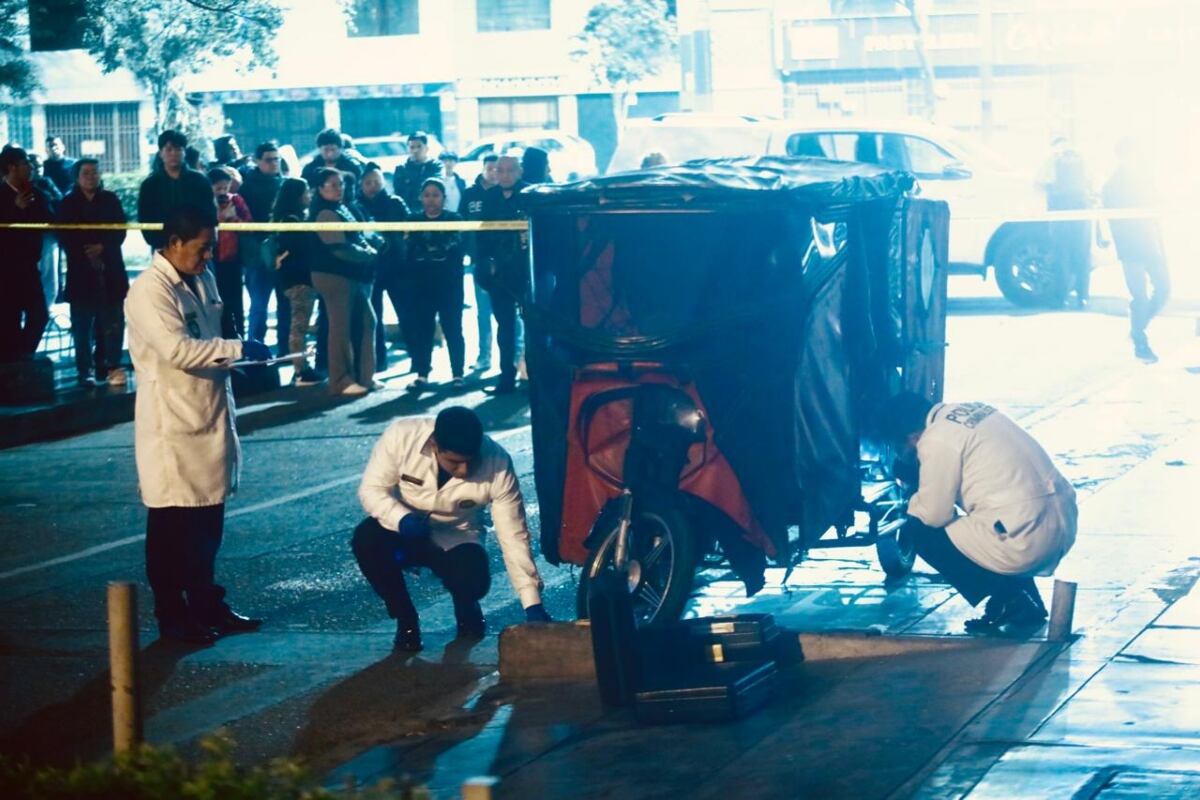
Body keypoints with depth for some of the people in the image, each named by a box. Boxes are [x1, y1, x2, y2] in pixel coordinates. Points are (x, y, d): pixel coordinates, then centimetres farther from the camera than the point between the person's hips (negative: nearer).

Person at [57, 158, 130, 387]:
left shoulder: (111, 200, 10)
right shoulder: (68, 204, 8)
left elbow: (120, 231, 4)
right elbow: (65, 237, 2)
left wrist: (102, 247, -12)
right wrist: (86, 253, -9)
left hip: (110, 270, 1)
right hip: (81, 270, -1)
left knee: (112, 323, -4)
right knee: (82, 325, -3)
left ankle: (109, 366, 2)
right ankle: (85, 371, 0)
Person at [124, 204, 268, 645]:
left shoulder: (202, 279, 10)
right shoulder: (149, 291, -17)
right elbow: (177, 349, -27)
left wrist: (236, 354, 4)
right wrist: (239, 350, -25)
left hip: (210, 415, 8)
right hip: (172, 423, -8)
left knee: (208, 522, 16)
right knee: (171, 525, 2)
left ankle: (207, 604, 26)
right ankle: (171, 615, 11)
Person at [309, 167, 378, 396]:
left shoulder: (342, 209, 16)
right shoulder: (325, 214, -14)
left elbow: (357, 238, 22)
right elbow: (340, 248, -20)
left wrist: (369, 251, 2)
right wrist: (369, 256, -10)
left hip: (353, 274, 10)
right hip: (334, 275, -10)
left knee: (366, 321, 10)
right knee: (341, 326, -5)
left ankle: (364, 376, 15)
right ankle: (342, 381, 1)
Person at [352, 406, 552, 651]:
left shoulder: (498, 464, -27)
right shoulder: (402, 435, -27)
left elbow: (514, 538, -21)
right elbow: (371, 489, -17)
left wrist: (533, 604, -24)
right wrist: (403, 519, -38)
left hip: (455, 539, -1)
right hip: (402, 529, 1)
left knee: (472, 580, -33)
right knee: (367, 538, -32)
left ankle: (466, 610, 7)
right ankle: (405, 619, -7)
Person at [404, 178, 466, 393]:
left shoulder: (454, 220, 2)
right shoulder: (413, 221, 9)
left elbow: (459, 250, -9)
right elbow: (406, 252, 5)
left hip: (449, 285, -2)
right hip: (421, 285, 2)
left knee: (452, 329, 1)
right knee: (420, 329, 2)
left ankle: (458, 374, 8)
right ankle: (422, 375, 8)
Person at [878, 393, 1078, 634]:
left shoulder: (936, 440, -8)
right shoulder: (967, 411, 18)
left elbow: (934, 514, -5)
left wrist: (912, 505, 17)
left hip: (1027, 539, -9)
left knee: (920, 531, 6)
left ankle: (1005, 602, 1)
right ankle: (1027, 599, 20)